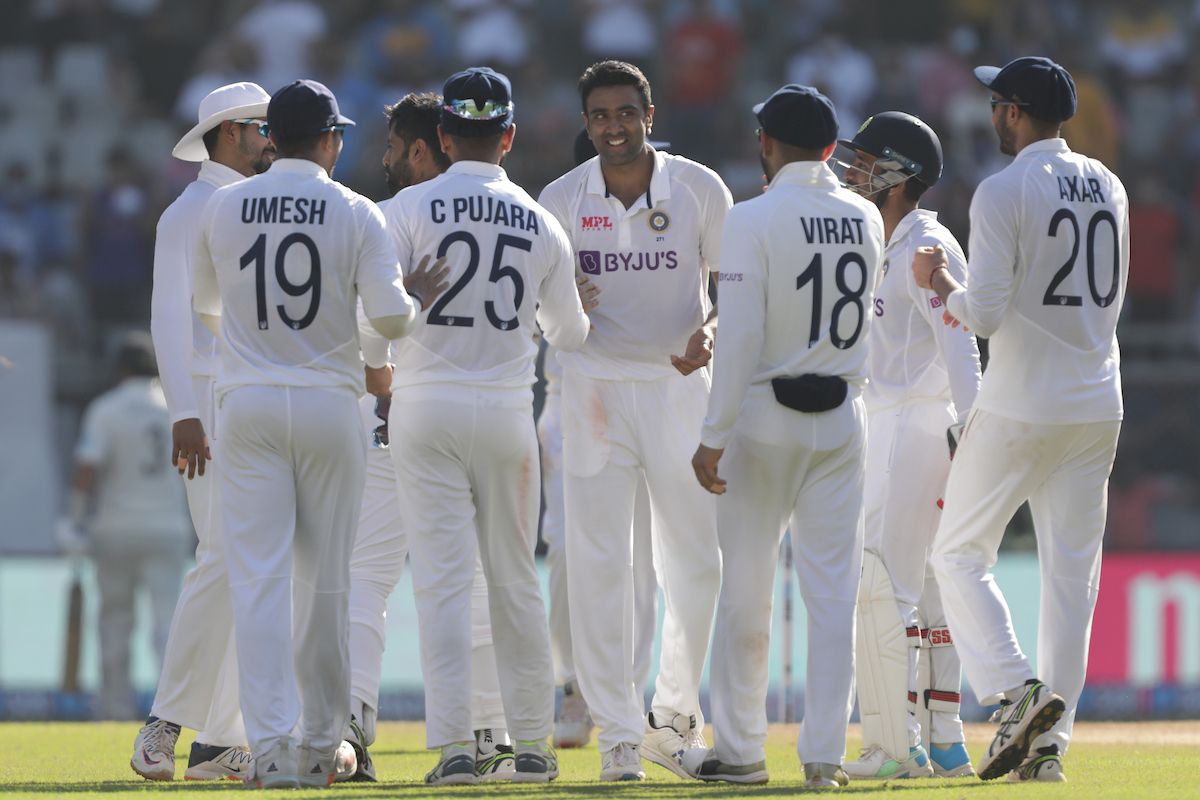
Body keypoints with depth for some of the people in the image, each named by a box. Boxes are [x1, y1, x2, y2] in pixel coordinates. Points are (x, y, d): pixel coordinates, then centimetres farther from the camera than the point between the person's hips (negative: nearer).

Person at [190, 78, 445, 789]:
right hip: (328, 406, -1)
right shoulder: (356, 213, -4)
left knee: (259, 577, -3)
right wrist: (419, 300, 9)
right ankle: (320, 743, 17)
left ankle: (271, 745, -14)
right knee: (325, 581, 10)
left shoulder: (223, 208, 4)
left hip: (248, 405, 1)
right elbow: (389, 316, -12)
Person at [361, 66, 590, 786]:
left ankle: (454, 744, -12)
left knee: (443, 578, -3)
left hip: (426, 405, -2)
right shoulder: (540, 222, 5)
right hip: (508, 407, 2)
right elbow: (570, 333, 15)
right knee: (516, 578, 12)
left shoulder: (411, 208, -5)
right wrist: (579, 316, 38)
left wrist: (365, 370, 9)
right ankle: (533, 744, 15)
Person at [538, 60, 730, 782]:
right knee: (599, 566, -4)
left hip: (680, 385, 0)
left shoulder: (700, 189, -2)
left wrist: (710, 331, -16)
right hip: (595, 388, 0)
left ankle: (674, 716, 21)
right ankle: (619, 734, 0)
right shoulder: (562, 200, -1)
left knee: (699, 561, 3)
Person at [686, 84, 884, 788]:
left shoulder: (755, 219, -12)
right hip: (842, 414, 4)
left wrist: (714, 437, -14)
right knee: (833, 590, 3)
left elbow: (739, 338, -17)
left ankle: (740, 750, 11)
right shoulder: (866, 219, 4)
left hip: (765, 414, -4)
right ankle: (826, 752, -1)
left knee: (746, 590, 5)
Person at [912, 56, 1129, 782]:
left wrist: (942, 286, 4)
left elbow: (986, 315, -17)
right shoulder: (1108, 187, 10)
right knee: (1072, 572, 8)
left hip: (1020, 406, -6)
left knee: (960, 555, 6)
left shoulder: (1004, 192, -12)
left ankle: (1017, 691, -13)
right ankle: (1049, 743, 6)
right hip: (1096, 407, 6)